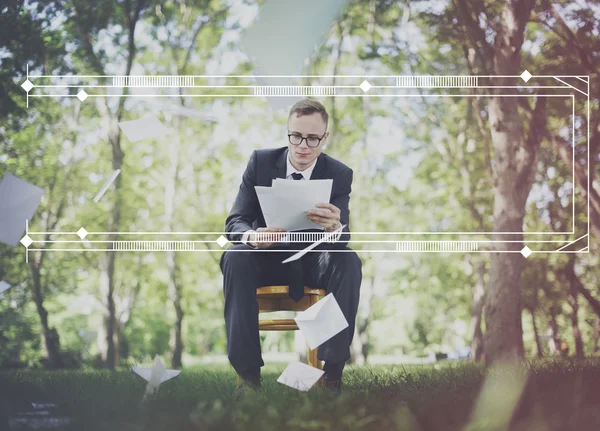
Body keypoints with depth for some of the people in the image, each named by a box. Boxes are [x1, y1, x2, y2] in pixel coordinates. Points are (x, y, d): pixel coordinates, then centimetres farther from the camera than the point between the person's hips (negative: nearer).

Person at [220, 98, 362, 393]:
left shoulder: (339, 175, -8)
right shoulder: (260, 162, -7)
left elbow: (343, 237, -17)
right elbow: (235, 221, -10)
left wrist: (335, 228, -45)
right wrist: (252, 236, -36)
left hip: (313, 261, 0)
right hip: (268, 257, 0)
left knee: (349, 261, -31)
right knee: (235, 257, -32)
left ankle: (333, 369, -27)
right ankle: (247, 369, -30)